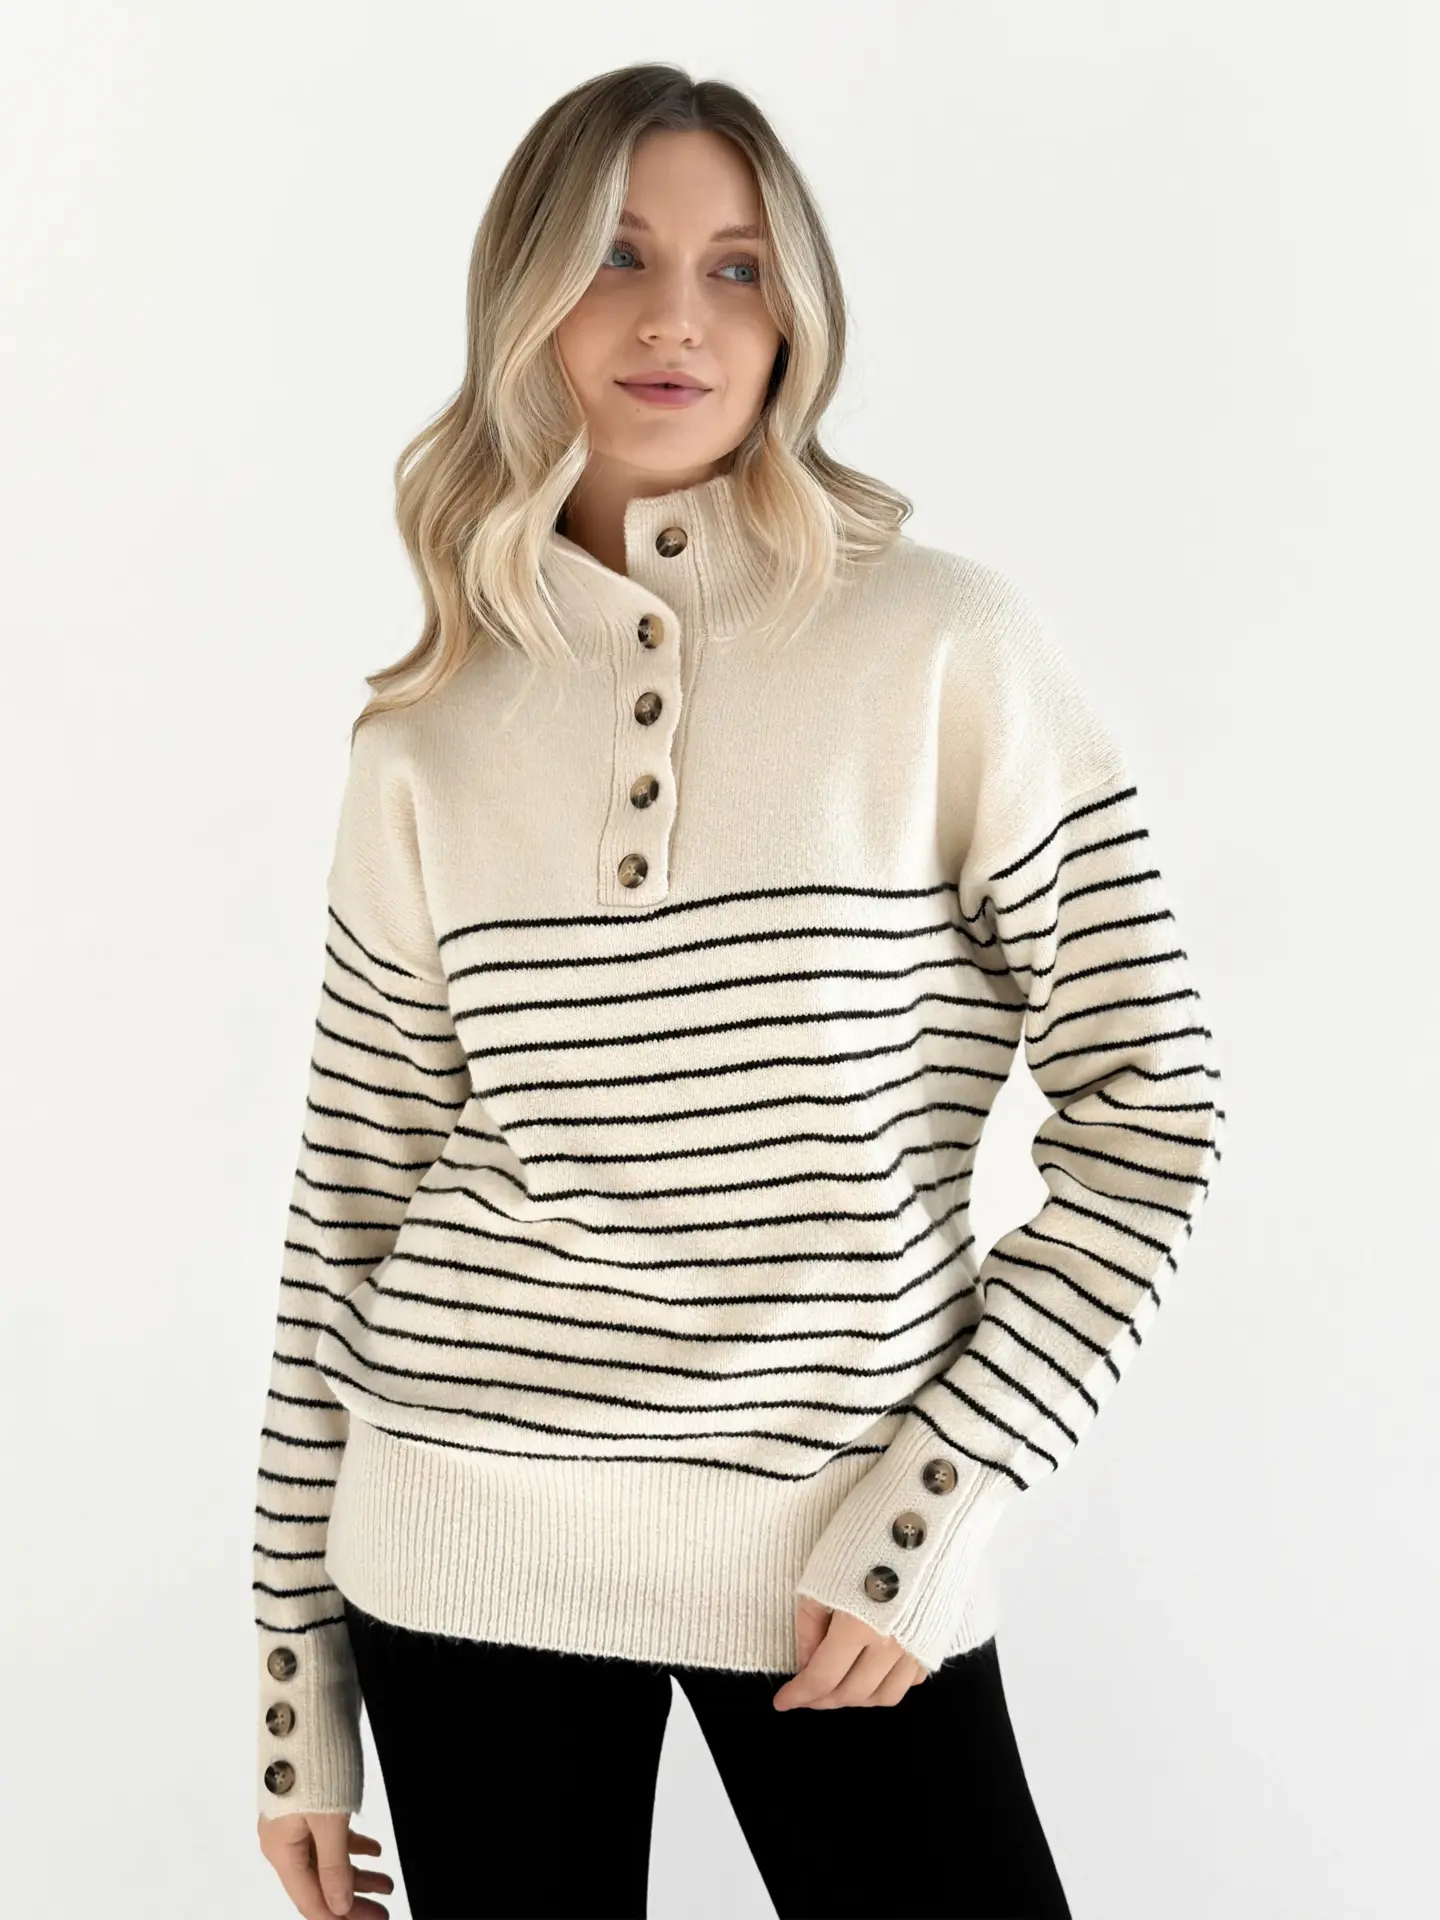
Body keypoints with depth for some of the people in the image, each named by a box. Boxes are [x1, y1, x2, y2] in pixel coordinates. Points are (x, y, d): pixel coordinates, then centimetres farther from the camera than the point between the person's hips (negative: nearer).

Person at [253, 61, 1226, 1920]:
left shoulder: (947, 651, -6)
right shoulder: (430, 741, 3)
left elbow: (1149, 1106, -5)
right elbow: (346, 1212, 7)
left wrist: (932, 1498, -10)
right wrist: (296, 1661, 8)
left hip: (849, 1559, -2)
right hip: (474, 1548, 2)